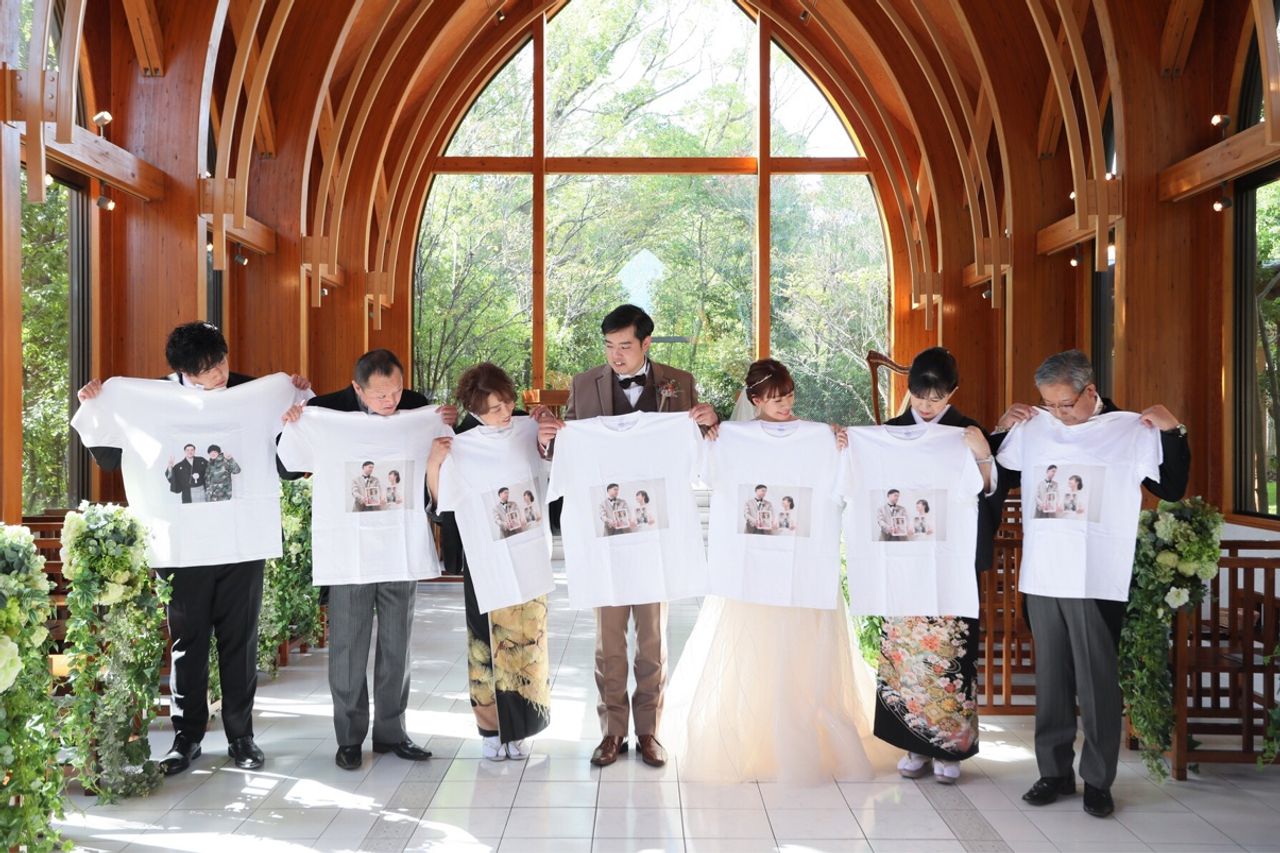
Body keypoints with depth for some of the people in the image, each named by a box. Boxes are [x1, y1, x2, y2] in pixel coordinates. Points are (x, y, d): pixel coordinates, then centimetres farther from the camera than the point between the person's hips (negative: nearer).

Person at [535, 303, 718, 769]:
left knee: (654, 634, 9)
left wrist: (708, 422, -14)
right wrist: (547, 439, -15)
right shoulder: (584, 385, 2)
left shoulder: (679, 384, 2)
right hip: (604, 525, 0)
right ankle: (612, 730, 19)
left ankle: (648, 729, 21)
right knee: (608, 636, 7)